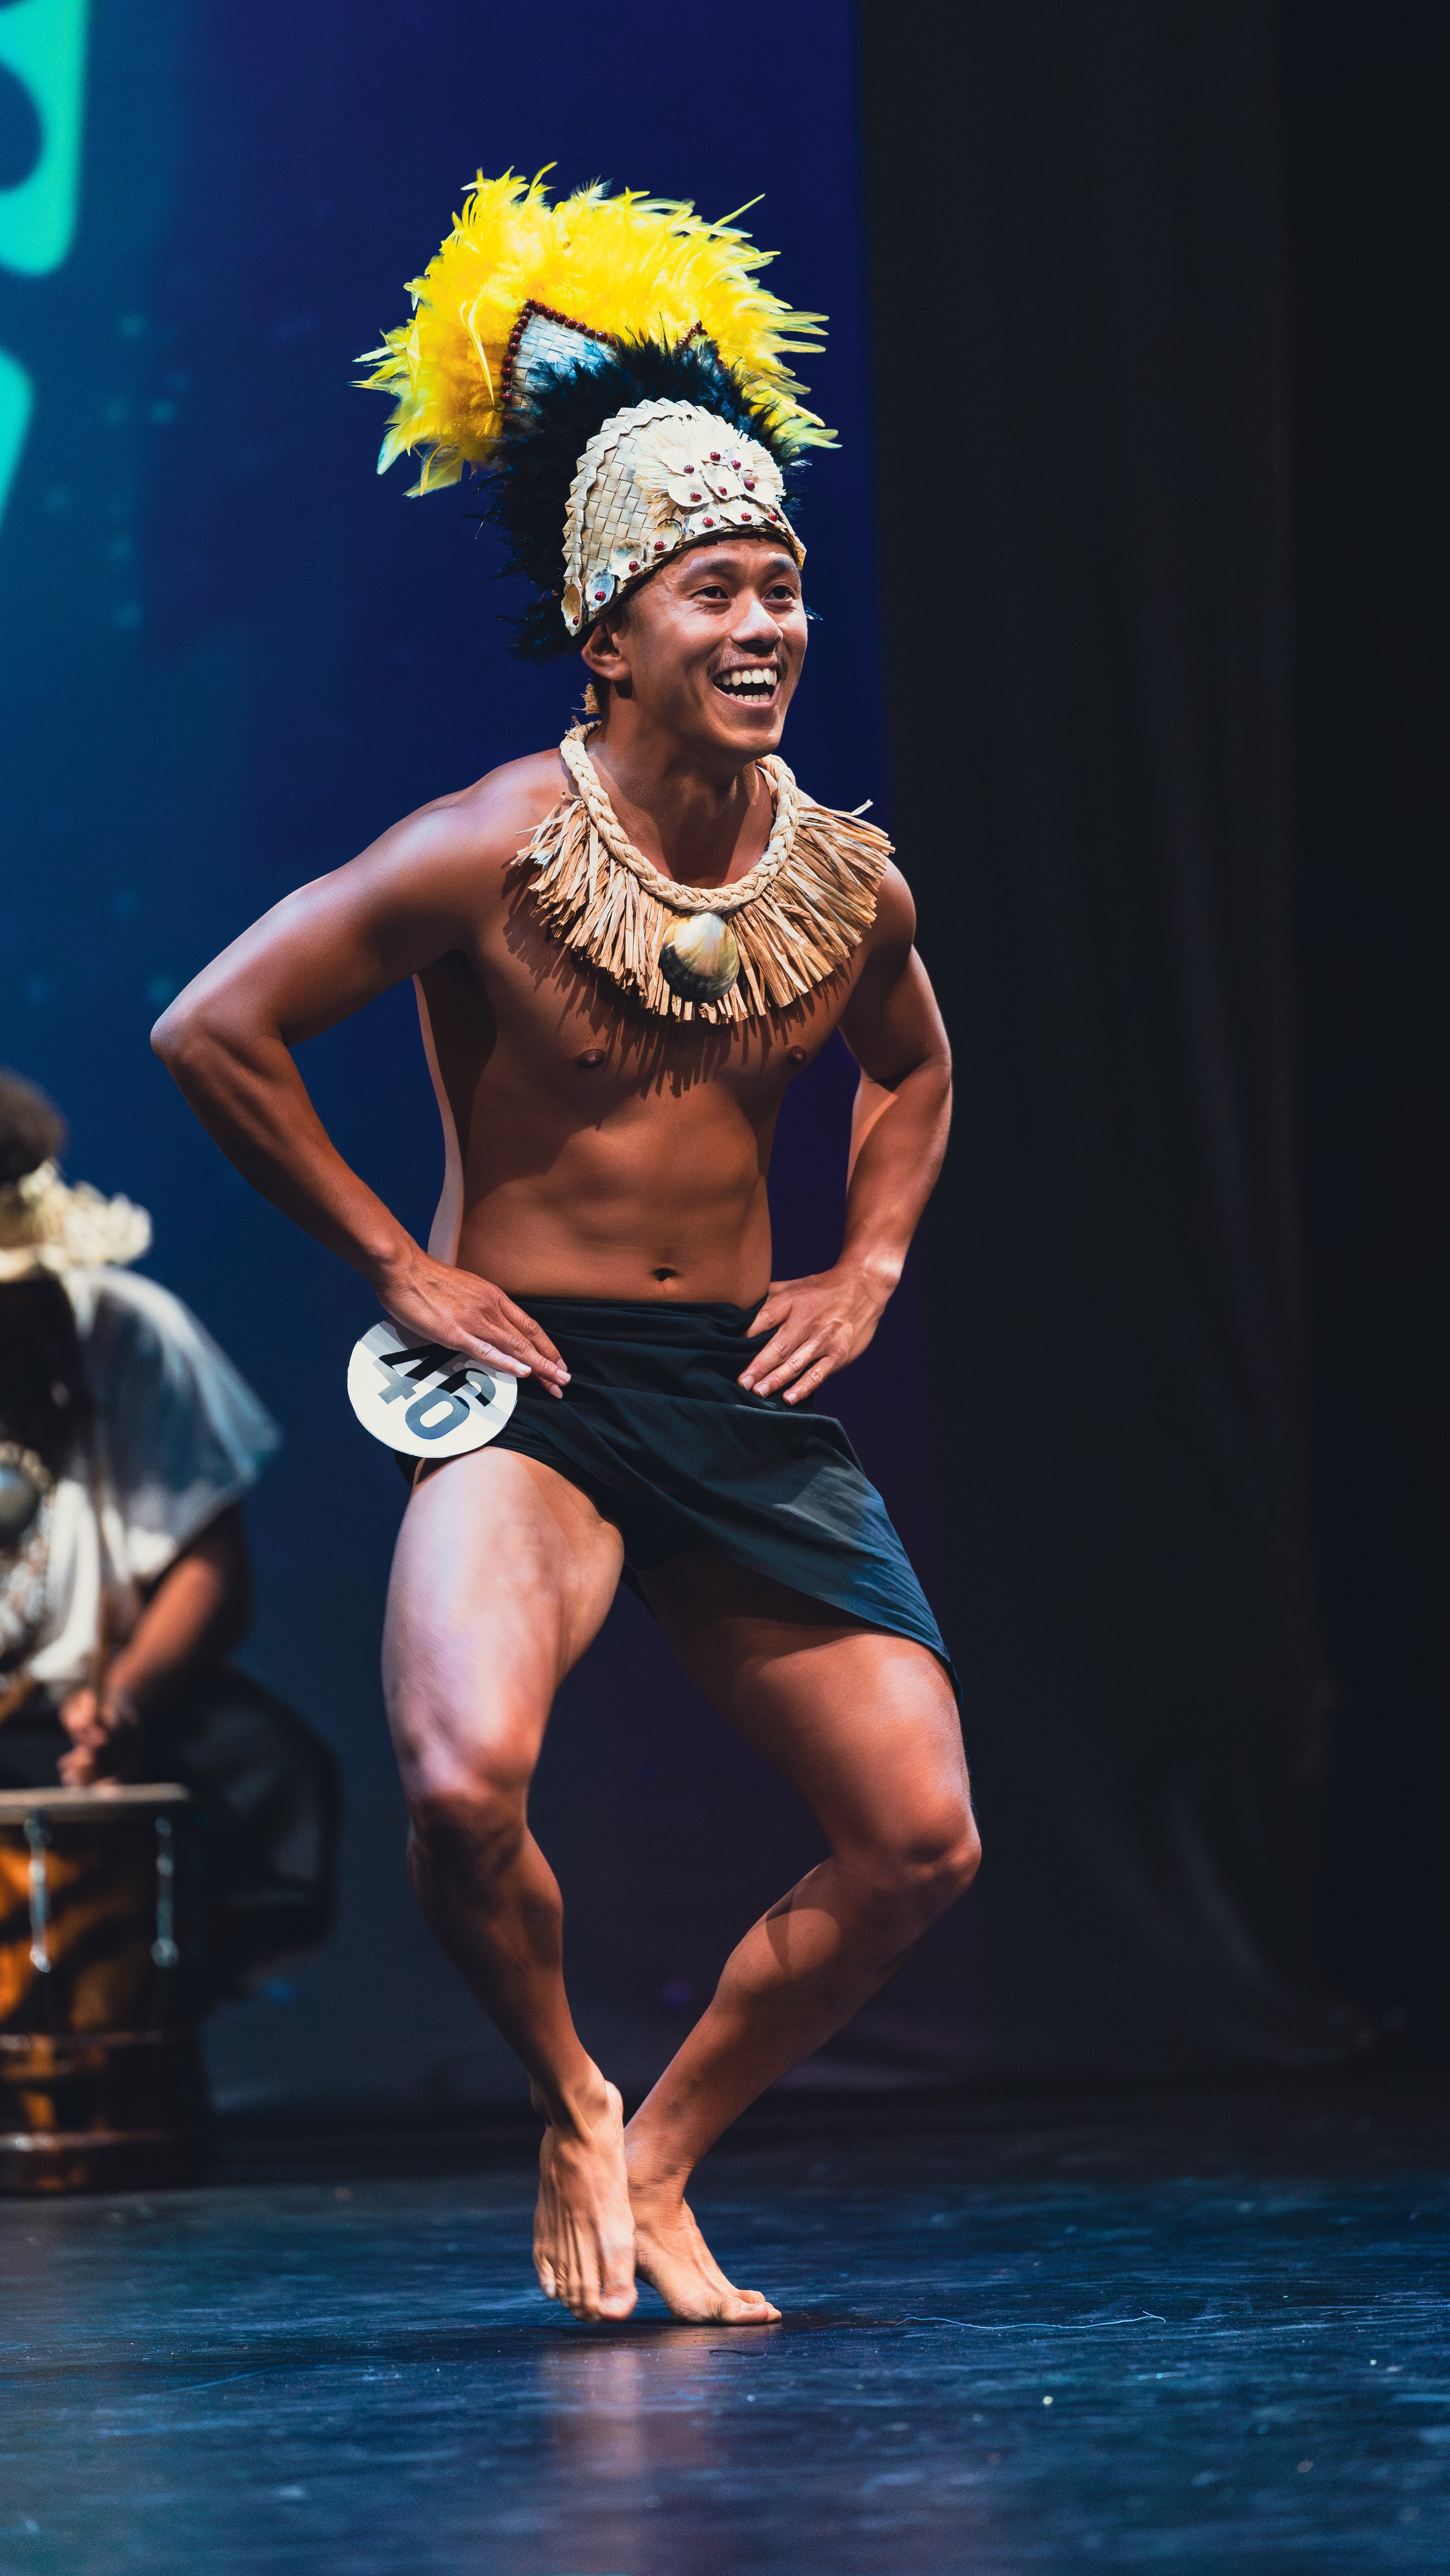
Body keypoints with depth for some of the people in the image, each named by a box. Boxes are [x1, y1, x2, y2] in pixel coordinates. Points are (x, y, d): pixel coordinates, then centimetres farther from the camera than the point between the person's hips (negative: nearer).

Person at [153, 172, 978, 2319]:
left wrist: (870, 1269, 11)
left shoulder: (850, 884, 2)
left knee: (920, 1843, -3)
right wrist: (400, 1266, -7)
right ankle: (568, 2111, 1)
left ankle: (663, 2155, 20)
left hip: (750, 1396, 5)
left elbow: (912, 1072, 26)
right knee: (468, 1780, -30)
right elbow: (213, 1030, -10)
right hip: (532, 1389, -5)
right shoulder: (493, 854, -14)